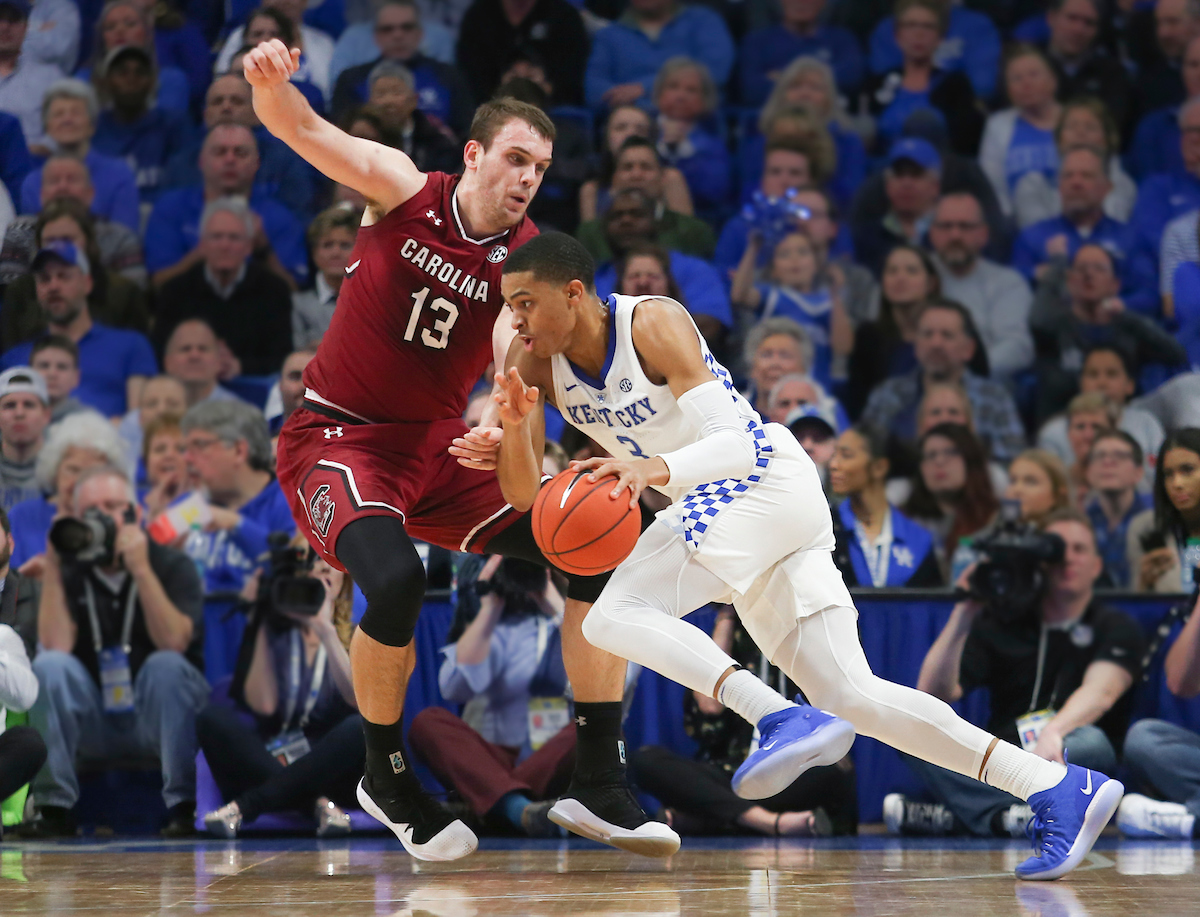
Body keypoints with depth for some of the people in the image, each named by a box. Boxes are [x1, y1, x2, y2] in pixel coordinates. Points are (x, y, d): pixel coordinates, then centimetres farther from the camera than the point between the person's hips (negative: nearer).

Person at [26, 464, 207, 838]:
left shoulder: (171, 565, -4)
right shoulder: (69, 573, 2)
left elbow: (174, 642, -22)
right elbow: (56, 646, -15)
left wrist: (141, 569, -27)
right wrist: (52, 567, -17)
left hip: (158, 714, -2)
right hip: (95, 720, 2)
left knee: (166, 666, -32)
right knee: (49, 665, -23)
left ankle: (183, 805, -26)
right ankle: (54, 806, -19)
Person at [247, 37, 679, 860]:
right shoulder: (405, 190, -9)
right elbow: (300, 127, -14)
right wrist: (271, 82, -39)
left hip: (439, 446, 4)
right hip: (337, 436, -4)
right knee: (394, 579, -32)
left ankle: (600, 783, 0)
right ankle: (386, 778, -7)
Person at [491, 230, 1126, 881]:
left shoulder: (653, 323, -16)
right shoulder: (533, 360, 4)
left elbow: (735, 441, -24)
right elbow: (522, 494, 1)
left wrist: (656, 468, -42)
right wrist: (514, 425, -20)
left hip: (764, 479, -8)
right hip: (715, 504, 8)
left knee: (614, 614, -24)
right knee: (848, 695, -1)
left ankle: (783, 721, -34)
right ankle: (1056, 787, -5)